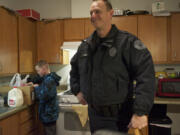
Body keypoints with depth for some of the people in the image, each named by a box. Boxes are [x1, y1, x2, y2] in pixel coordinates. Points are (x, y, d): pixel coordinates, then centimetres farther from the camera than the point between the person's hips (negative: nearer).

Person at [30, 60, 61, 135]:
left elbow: (44, 96, -29)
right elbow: (39, 80, 28)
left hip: (49, 114, -9)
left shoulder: (49, 80, -23)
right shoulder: (46, 78, 6)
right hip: (47, 112, 9)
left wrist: (36, 87, -14)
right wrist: (32, 83, 10)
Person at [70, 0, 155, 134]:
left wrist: (141, 111, -25)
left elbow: (146, 75, -20)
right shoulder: (85, 45, 5)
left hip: (118, 116, -5)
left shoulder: (127, 41, -13)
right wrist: (77, 90, 12)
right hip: (93, 113, 6)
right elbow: (74, 68, 22)